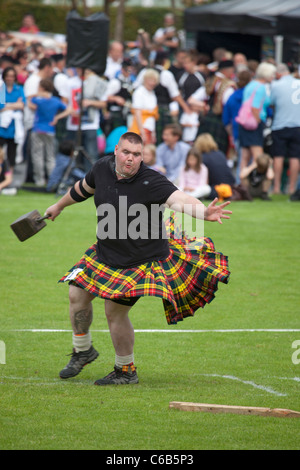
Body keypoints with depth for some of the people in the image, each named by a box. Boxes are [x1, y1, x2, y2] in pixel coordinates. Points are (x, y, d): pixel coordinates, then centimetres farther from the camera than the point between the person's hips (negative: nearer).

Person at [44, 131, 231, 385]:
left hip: (142, 260, -7)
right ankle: (83, 350, 35)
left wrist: (203, 212, -62)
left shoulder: (151, 181, -26)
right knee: (77, 295, 9)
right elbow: (84, 187, 16)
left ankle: (126, 370, 17)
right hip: (106, 252, 7)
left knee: (115, 312, -5)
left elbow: (181, 199, -41)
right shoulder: (103, 168, -7)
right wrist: (60, 205, 33)